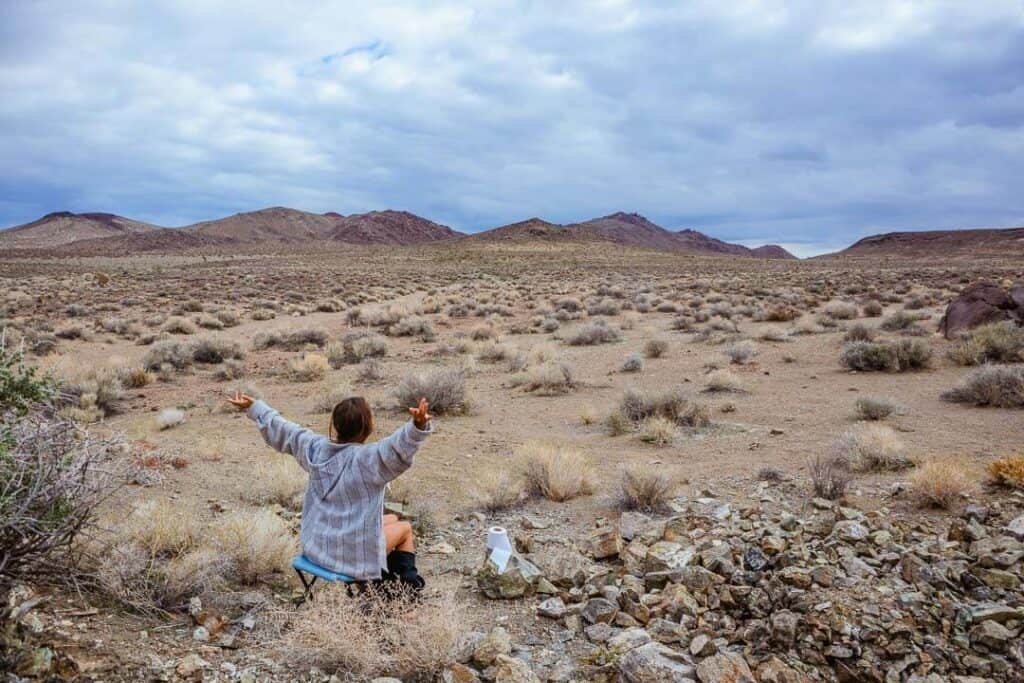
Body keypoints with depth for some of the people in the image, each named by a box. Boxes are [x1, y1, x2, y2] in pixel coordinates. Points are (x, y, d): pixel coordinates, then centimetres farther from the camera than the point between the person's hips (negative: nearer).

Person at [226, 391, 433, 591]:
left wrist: (254, 408, 23)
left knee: (391, 520, 30)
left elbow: (281, 429, 8)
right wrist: (418, 426, -65)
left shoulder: (315, 448, -6)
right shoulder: (368, 459, -26)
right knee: (405, 527, 22)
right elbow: (398, 446, -45)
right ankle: (408, 581, 26)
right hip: (354, 554, -7)